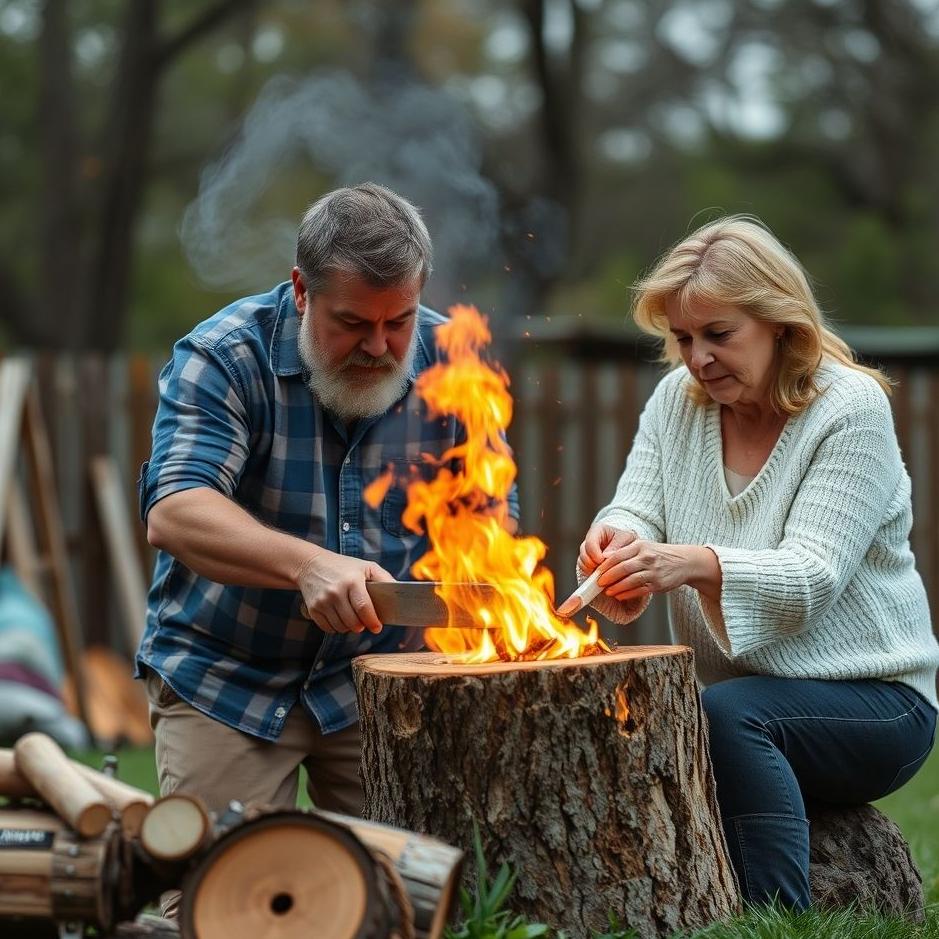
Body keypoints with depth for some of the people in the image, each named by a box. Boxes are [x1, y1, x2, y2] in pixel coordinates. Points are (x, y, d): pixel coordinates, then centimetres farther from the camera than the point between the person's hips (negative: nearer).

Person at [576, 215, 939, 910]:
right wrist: (616, 541, -28)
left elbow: (810, 575, -23)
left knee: (724, 715, -34)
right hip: (746, 697, 4)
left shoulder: (852, 408, -12)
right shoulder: (677, 400, 6)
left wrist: (696, 564, -41)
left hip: (875, 700, -4)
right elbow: (636, 512, -3)